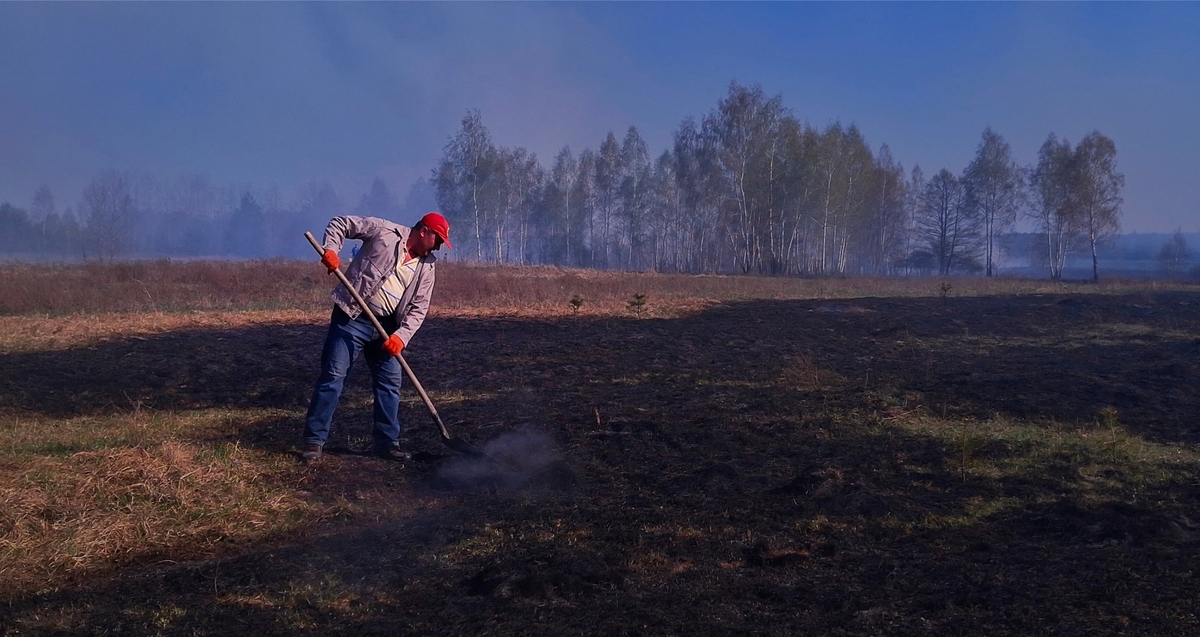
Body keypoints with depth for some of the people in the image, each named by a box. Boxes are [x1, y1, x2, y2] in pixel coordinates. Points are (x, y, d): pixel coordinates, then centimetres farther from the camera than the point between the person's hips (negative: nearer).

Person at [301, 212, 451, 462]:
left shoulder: (426, 267, 7)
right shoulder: (384, 232, -6)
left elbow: (418, 309, 5)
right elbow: (340, 223, -2)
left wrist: (401, 336, -10)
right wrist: (330, 249, -20)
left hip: (386, 328, 6)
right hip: (351, 319, -5)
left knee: (390, 382, 6)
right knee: (332, 377, -6)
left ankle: (387, 441, 18)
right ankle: (314, 441, 1)